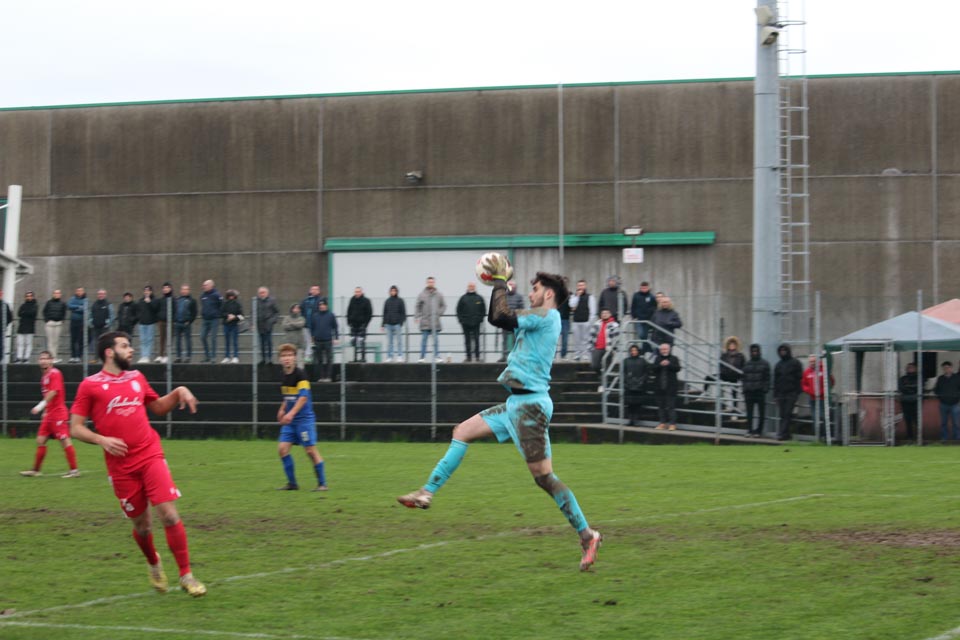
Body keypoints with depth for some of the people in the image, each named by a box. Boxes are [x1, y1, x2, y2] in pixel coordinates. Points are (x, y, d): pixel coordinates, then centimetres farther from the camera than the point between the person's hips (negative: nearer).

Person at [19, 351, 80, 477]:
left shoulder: (55, 374, -11)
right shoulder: (44, 376, 16)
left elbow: (53, 392, -23)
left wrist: (41, 405, -30)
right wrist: (45, 411, 19)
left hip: (58, 413, -9)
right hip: (49, 414, 9)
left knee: (65, 440, -8)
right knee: (41, 440, 9)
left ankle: (74, 470, -6)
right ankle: (35, 470, 16)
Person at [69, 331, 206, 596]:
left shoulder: (136, 378, 12)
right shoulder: (90, 385, -1)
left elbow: (158, 407, 27)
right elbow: (75, 428, -1)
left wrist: (178, 392, 9)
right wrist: (101, 440, -17)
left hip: (151, 457, 2)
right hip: (121, 466, -2)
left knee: (169, 515, -12)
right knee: (142, 525, 7)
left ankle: (186, 575, -3)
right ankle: (153, 564, 38)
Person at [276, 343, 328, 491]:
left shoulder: (300, 375, -13)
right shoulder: (285, 376, 11)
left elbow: (303, 397, -22)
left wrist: (291, 413, -30)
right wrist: (282, 409, 14)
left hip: (304, 418, -7)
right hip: (290, 420, 7)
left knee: (311, 451, -5)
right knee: (282, 448, -3)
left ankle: (322, 483, 5)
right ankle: (292, 483, 6)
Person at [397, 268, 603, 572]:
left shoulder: (547, 315, -10)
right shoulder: (538, 319, 19)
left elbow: (501, 318, -18)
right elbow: (496, 319, 28)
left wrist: (501, 282, -5)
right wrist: (499, 285, 19)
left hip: (531, 404, -10)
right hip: (518, 403, 10)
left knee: (543, 476, -11)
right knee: (462, 431, 12)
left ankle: (587, 535, -7)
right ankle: (427, 492, 13)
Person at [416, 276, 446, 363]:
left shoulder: (439, 295, 7)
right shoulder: (422, 295, 4)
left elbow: (443, 306, 14)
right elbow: (417, 307, 7)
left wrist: (439, 313, -2)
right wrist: (417, 317, -3)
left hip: (435, 323, 1)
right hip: (425, 322, -1)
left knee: (436, 340, 3)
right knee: (424, 340, 1)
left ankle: (437, 356, 6)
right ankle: (422, 357, 4)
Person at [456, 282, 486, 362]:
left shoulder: (479, 298, 7)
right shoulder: (463, 298, 6)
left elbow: (483, 310, 10)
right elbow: (458, 310, 8)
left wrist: (480, 319, 0)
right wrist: (461, 319, -1)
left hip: (476, 323, -1)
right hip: (466, 323, 1)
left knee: (476, 340, -2)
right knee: (467, 340, 4)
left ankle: (477, 356, 2)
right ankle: (468, 356, 8)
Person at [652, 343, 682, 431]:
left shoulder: (673, 358, 5)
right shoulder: (657, 359, 10)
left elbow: (677, 368, -8)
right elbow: (653, 368, -3)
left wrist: (669, 364, -22)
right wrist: (660, 365, -20)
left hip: (671, 387, -3)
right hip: (659, 386, 3)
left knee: (671, 405, -7)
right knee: (661, 405, 6)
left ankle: (672, 424, -6)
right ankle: (663, 423, 13)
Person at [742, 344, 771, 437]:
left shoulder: (765, 364, 4)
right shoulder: (746, 364, 15)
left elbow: (767, 379, 0)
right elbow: (744, 378, 13)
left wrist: (765, 390, -10)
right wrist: (744, 390, 5)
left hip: (760, 392, -3)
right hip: (749, 391, 3)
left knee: (761, 413, -1)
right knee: (749, 413, 0)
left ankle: (758, 431, 5)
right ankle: (749, 430, 3)